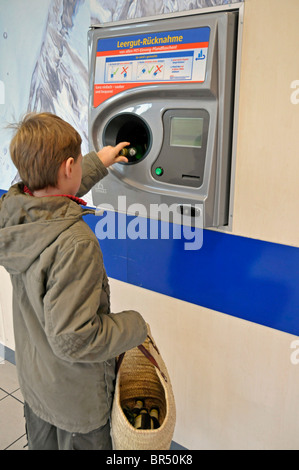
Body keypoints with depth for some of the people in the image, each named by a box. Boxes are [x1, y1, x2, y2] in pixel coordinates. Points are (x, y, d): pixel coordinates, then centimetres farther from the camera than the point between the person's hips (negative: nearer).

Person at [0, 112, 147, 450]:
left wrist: (98, 163, 19)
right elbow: (74, 340, -34)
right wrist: (135, 325, -18)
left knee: (41, 443, 30)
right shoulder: (75, 245, -37)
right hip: (77, 397, -7)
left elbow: (52, 197, 11)